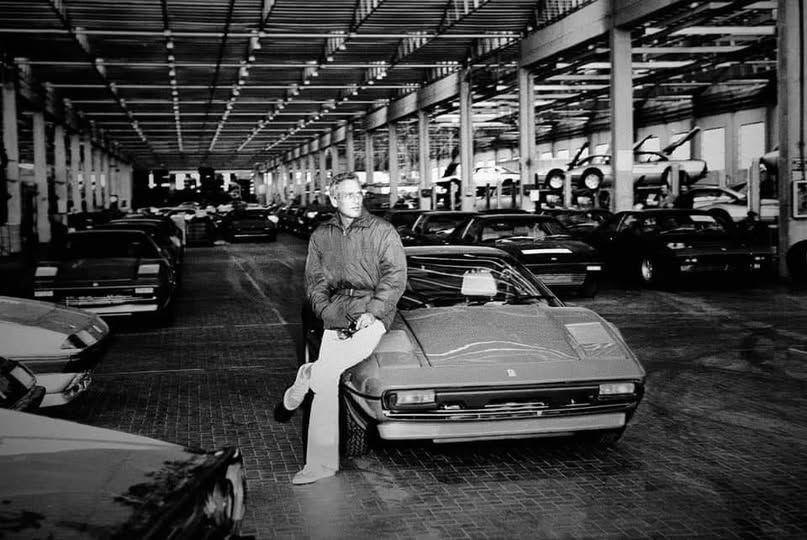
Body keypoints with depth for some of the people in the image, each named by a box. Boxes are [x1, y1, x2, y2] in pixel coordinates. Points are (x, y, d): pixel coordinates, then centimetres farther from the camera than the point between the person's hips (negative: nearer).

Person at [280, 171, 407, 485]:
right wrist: (328, 313, -1)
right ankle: (321, 463, -7)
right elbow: (314, 282, 15)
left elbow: (395, 277, -2)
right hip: (336, 311, 3)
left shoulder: (383, 232, 4)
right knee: (327, 382, -11)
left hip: (374, 309, -3)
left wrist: (371, 312, -12)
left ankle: (308, 375, 2)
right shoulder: (321, 236, 15)